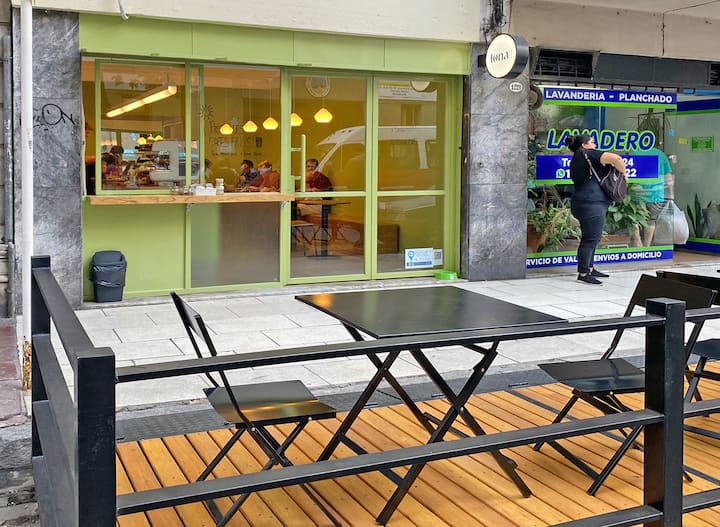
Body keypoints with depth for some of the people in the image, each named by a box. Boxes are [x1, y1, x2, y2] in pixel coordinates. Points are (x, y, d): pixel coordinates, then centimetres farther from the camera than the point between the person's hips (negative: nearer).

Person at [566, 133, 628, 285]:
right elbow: (616, 158, -19)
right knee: (590, 239, -7)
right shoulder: (588, 154, -9)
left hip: (582, 203, 10)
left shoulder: (575, 161, 19)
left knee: (592, 238, 18)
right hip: (591, 204, -10)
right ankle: (583, 273, -5)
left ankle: (589, 268, 26)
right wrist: (623, 173, -2)